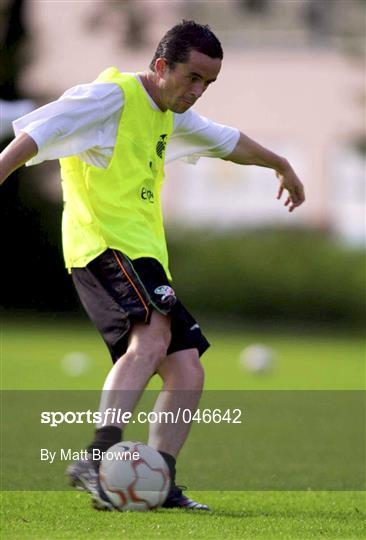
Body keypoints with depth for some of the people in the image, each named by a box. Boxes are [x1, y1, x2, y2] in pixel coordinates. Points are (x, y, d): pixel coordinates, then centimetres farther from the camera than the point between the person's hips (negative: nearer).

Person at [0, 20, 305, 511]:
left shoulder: (169, 116, 22)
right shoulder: (113, 95, -6)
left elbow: (228, 141, 41)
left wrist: (281, 166, 57)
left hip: (146, 256, 10)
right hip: (105, 244, -10)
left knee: (187, 373, -1)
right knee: (152, 336, -32)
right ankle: (98, 460, -43)